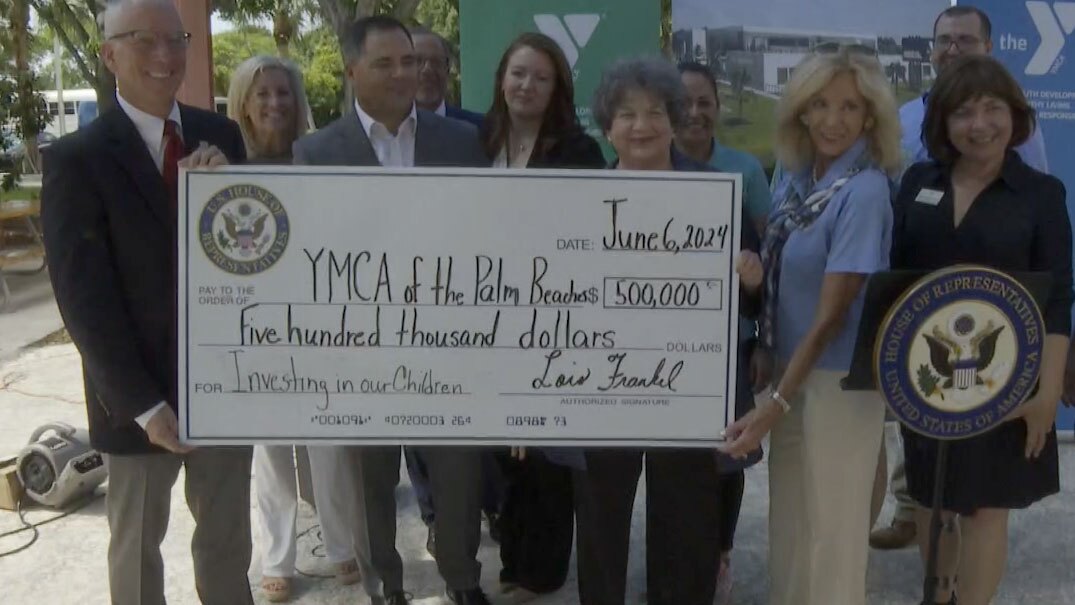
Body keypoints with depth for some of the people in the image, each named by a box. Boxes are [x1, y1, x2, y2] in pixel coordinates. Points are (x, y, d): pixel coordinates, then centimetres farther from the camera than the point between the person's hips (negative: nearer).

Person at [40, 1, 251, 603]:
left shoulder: (220, 135, 2)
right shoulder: (77, 158, -11)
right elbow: (84, 297, -13)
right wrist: (143, 403, -15)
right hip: (139, 395, -3)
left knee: (228, 532, 19)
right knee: (138, 542, 18)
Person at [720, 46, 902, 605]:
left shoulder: (865, 192, -19)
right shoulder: (795, 179, 3)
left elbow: (832, 314, -20)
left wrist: (775, 404, -20)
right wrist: (763, 350, 8)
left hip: (839, 379, -7)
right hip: (791, 368, 7)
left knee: (830, 526, 8)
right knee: (788, 519, 19)